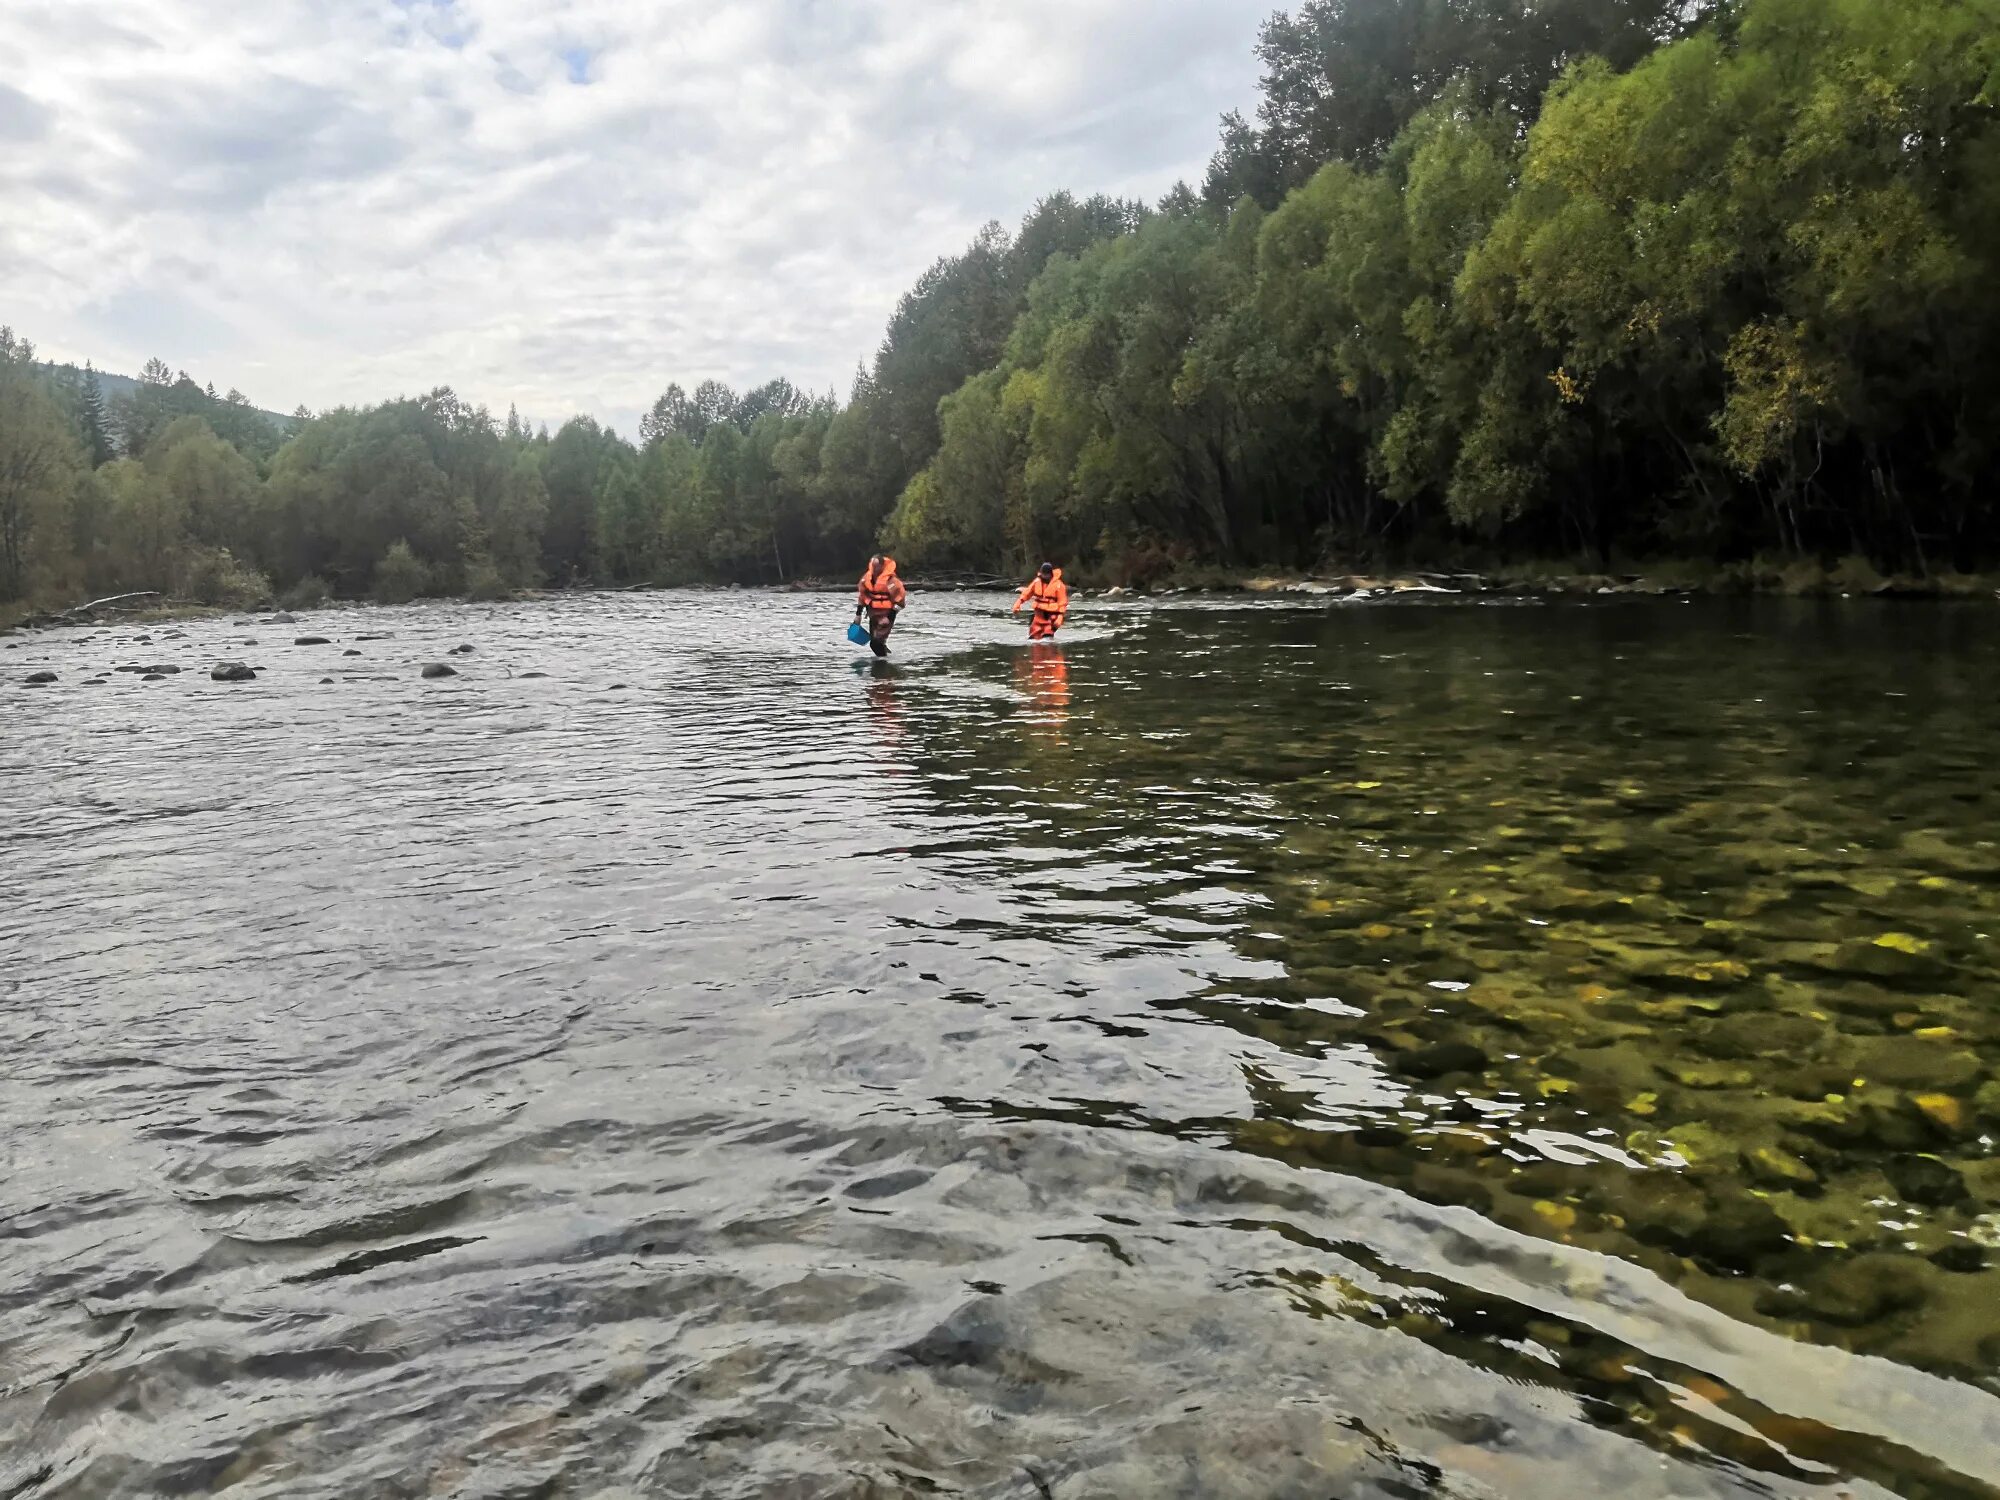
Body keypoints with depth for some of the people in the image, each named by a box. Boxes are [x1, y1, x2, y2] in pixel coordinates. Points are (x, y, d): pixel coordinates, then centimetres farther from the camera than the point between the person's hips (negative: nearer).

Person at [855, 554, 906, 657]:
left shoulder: (891, 580, -18)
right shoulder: (866, 578, 2)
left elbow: (899, 601, -15)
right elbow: (862, 597, 14)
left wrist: (890, 618, -18)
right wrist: (858, 615, 13)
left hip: (886, 615, -7)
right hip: (873, 615, 7)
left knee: (876, 642, -17)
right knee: (874, 643, 10)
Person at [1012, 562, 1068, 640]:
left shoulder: (1058, 585, -13)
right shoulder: (1037, 581, 2)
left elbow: (1062, 602, -12)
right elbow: (1026, 593, 10)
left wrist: (1060, 617, -20)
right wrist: (1017, 605, 1)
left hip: (1051, 615, -5)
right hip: (1039, 614, 5)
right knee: (1034, 635, 8)